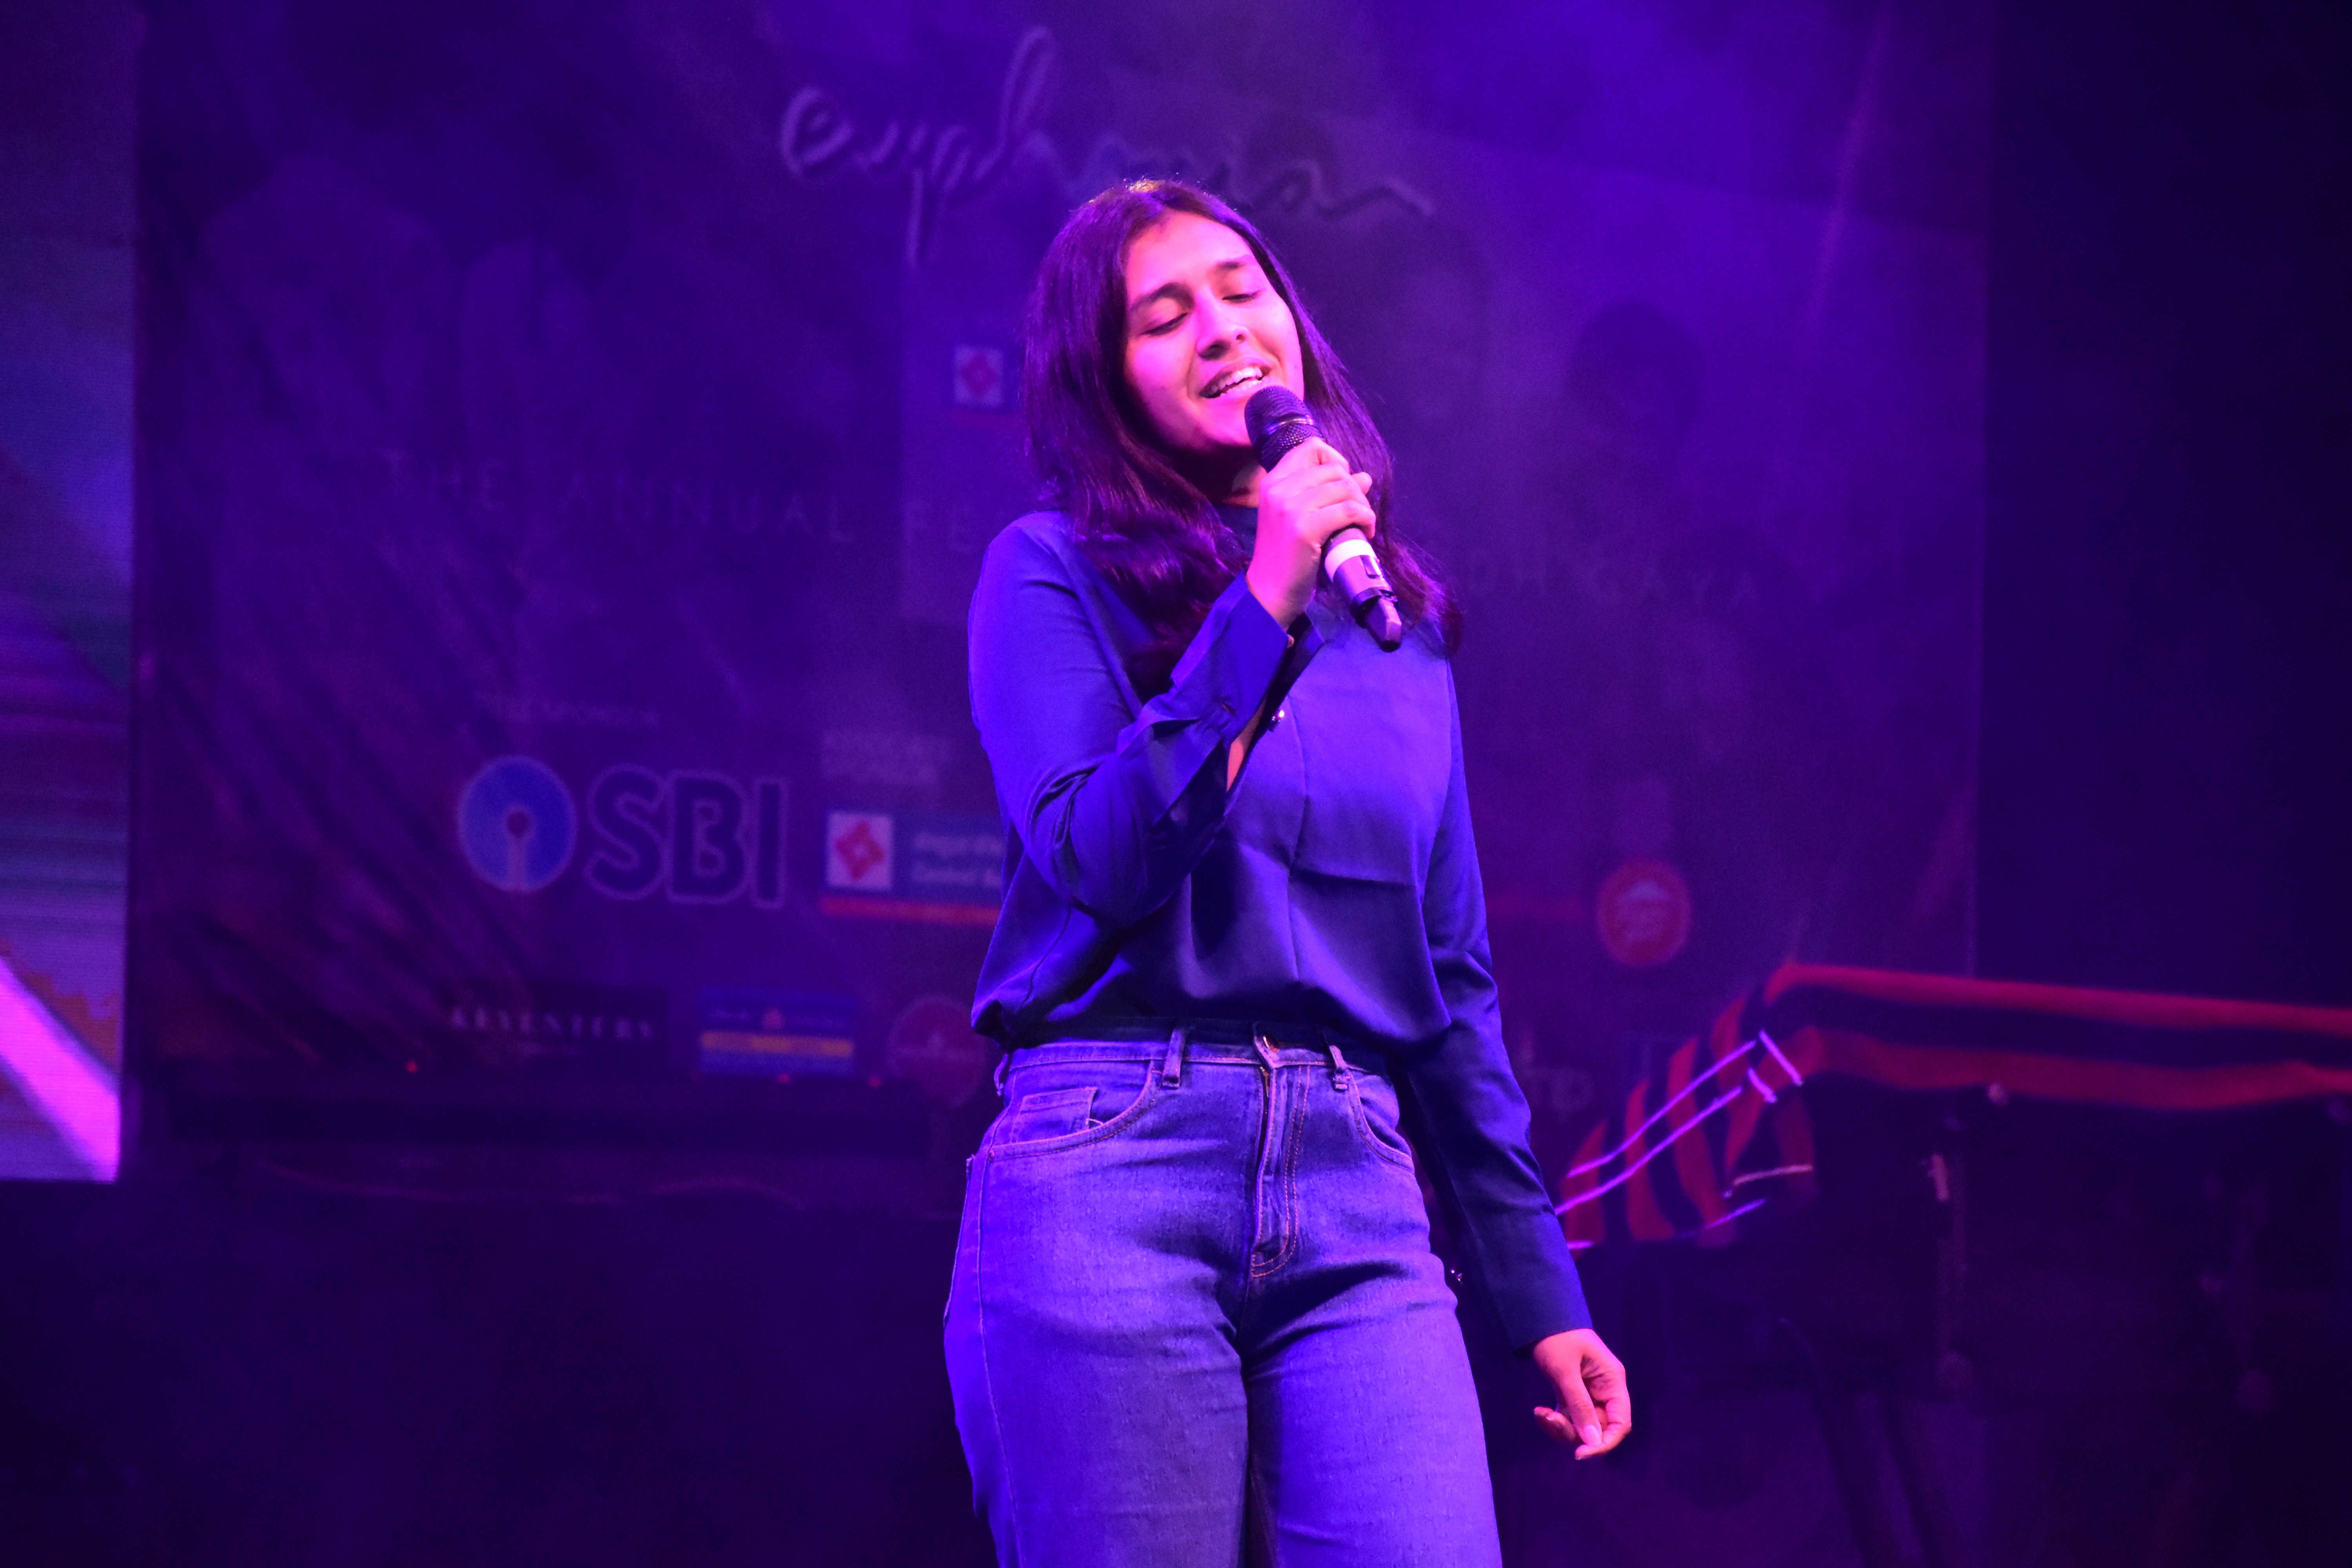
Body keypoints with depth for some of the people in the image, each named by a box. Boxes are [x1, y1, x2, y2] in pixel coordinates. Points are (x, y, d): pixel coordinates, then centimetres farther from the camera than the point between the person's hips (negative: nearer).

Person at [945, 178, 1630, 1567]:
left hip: (1358, 1203, 4)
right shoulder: (1056, 573, 5)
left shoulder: (1398, 621, 18)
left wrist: (1542, 1291, 18)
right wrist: (1264, 606, -13)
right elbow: (1098, 859, -11)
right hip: (1116, 1176, -3)